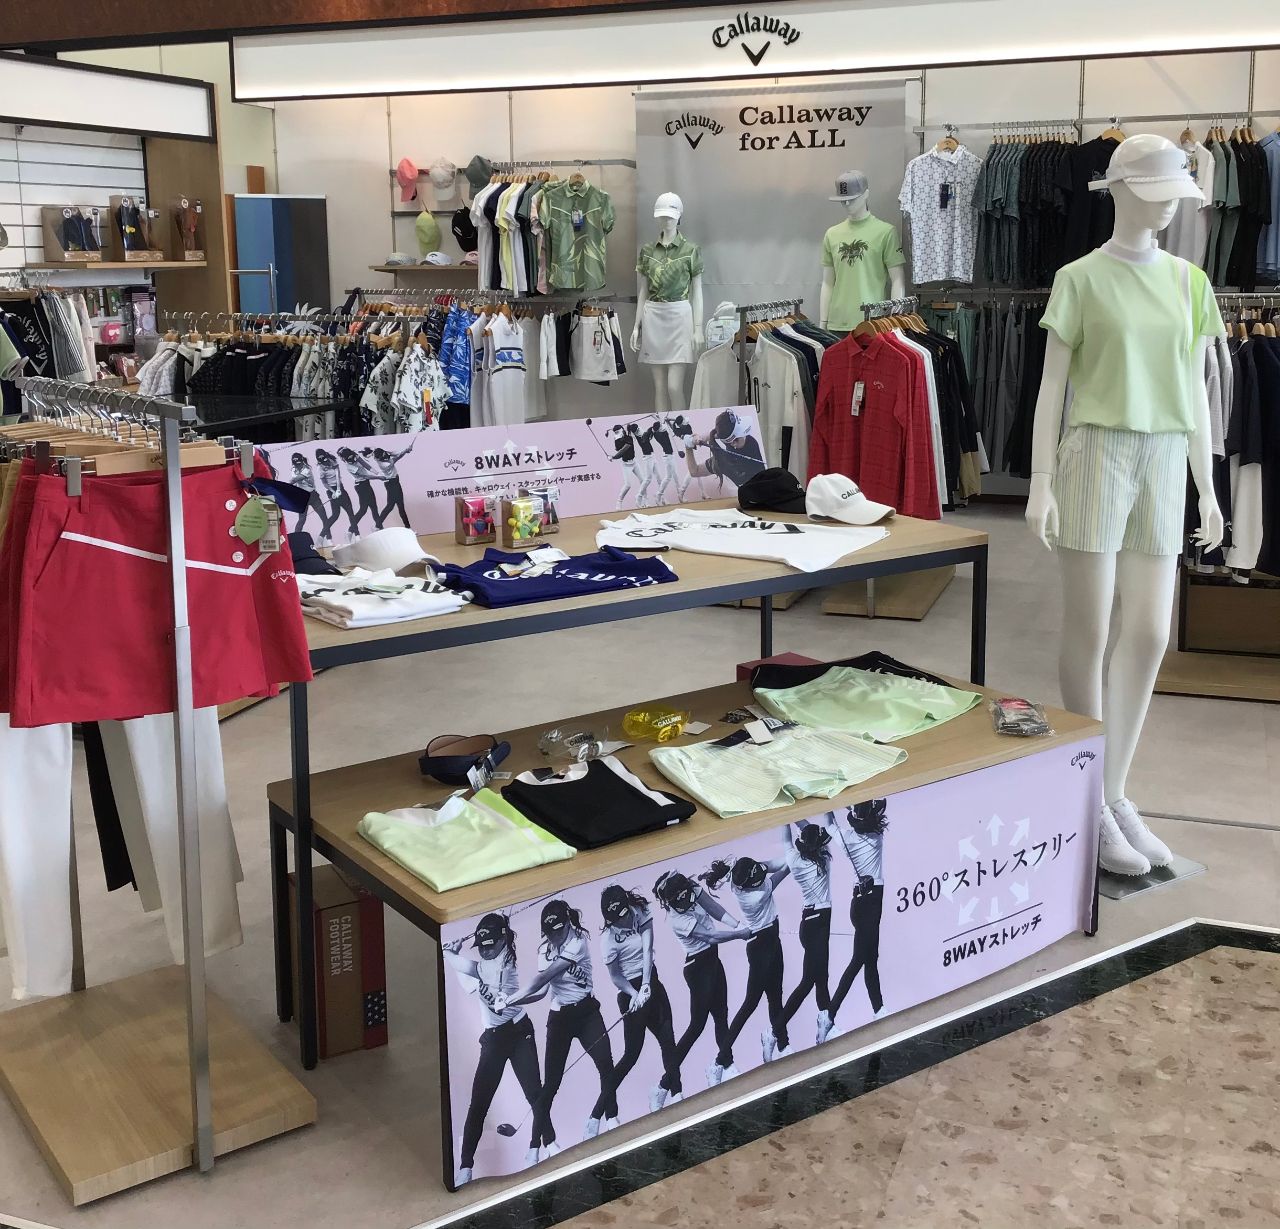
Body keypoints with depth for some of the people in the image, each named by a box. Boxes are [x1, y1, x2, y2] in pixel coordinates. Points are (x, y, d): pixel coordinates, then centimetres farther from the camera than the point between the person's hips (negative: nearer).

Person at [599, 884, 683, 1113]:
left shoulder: (641, 914, -7)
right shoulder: (609, 938, -17)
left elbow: (647, 950, -15)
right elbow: (615, 976, -12)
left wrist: (645, 986, -24)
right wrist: (635, 994, -27)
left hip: (651, 983, 5)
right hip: (631, 992, -5)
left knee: (668, 1040, 3)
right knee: (632, 1052, -2)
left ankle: (675, 1091, 13)